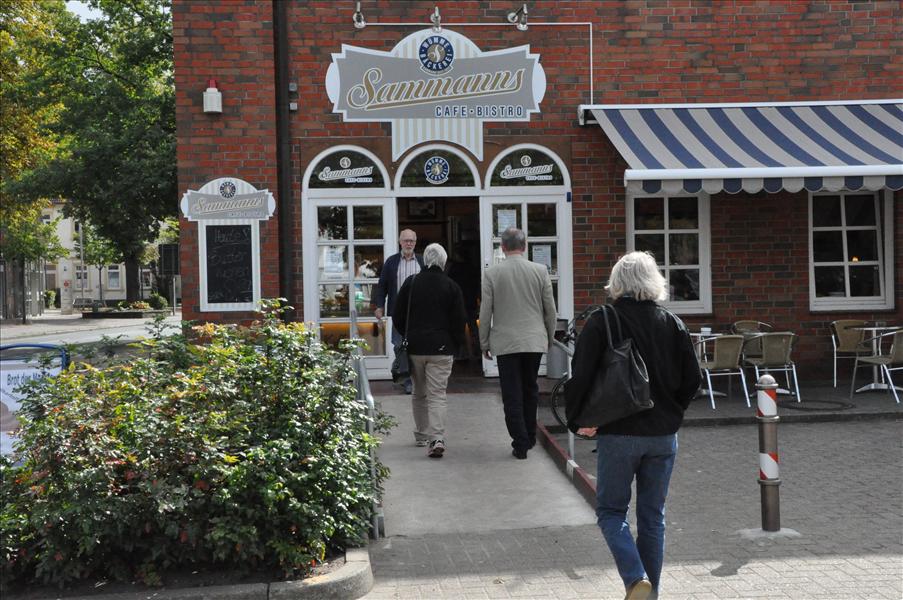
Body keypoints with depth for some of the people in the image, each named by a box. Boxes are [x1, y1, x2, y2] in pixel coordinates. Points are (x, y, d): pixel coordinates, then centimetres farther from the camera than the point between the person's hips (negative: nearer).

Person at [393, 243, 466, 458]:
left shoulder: (410, 283, 3)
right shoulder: (451, 287, -2)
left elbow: (398, 317, 7)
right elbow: (458, 322, -2)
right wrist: (456, 346, 10)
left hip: (415, 347, 2)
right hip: (441, 348, -2)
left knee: (419, 393, 17)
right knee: (437, 395, -4)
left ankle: (421, 435, 28)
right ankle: (437, 439, -17)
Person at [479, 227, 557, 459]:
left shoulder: (492, 274, -5)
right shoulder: (540, 271, -1)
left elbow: (485, 313, -2)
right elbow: (550, 309, 4)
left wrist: (484, 343, 8)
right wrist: (550, 336, 18)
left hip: (505, 342, -2)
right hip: (535, 340, 2)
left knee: (512, 395, 2)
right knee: (530, 389, 17)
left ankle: (520, 444, 0)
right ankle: (530, 437, 26)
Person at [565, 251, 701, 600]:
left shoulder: (601, 323, -9)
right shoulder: (673, 324, 3)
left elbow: (580, 376, -13)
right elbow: (692, 379, 4)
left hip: (618, 434, -3)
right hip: (663, 436, 4)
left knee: (610, 510, 10)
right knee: (652, 517, 14)